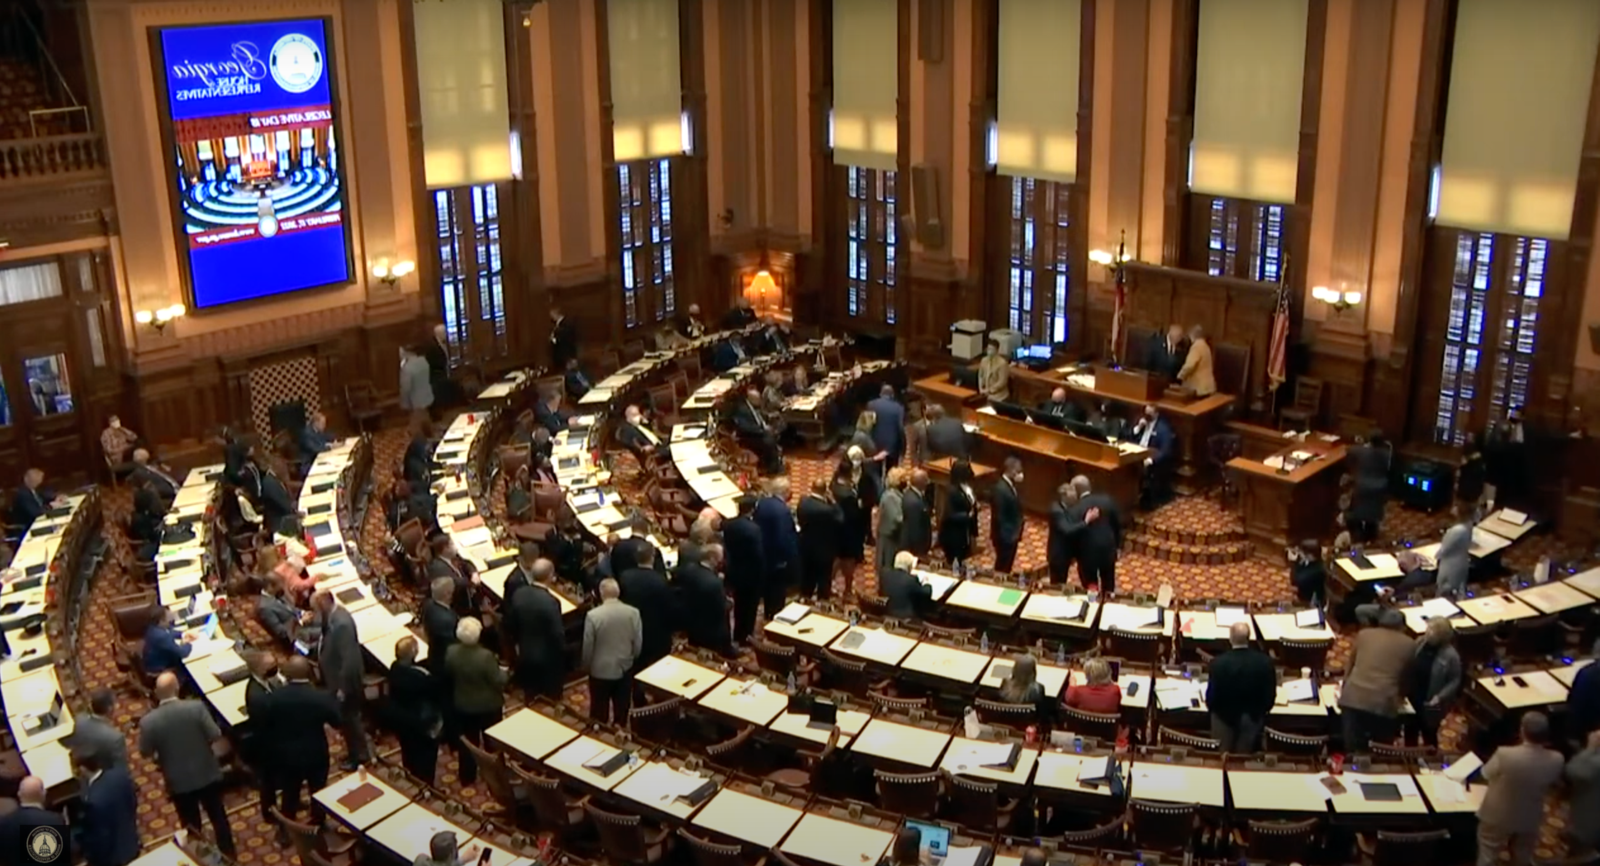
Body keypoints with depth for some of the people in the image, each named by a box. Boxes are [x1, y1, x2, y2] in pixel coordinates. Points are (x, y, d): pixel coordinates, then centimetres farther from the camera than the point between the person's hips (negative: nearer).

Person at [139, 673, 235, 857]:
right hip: (207, 775, 0)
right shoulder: (196, 707, -22)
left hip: (179, 782, 0)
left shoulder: (148, 721, -20)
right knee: (218, 816, 22)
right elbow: (216, 735, -16)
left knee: (191, 825, 20)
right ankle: (228, 854, 37)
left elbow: (145, 752, -6)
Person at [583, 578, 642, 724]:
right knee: (621, 710, 19)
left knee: (599, 712, 14)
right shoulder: (633, 613, -13)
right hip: (625, 669, 2)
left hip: (600, 671, -2)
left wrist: (587, 666, 7)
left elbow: (588, 647, -12)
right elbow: (638, 644, -5)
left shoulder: (593, 615, -20)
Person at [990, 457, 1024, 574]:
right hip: (1005, 537, -9)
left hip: (1011, 536, 9)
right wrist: (1005, 536, -20)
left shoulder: (1010, 486, 6)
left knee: (1006, 568, 18)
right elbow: (998, 517, -23)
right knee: (1002, 569, 2)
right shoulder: (1000, 489, -24)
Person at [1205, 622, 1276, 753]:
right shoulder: (1265, 661, -20)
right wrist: (1262, 711, 10)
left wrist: (1212, 707, 6)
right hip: (1253, 719, 2)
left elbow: (1211, 697, -17)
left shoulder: (1219, 663, -27)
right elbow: (1270, 694, -9)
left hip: (1225, 718, -2)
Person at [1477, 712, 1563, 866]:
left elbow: (1486, 774, -14)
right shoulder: (1556, 760, -25)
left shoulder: (1505, 755, -36)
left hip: (1497, 817, -3)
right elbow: (1553, 784, -3)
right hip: (1529, 820, 3)